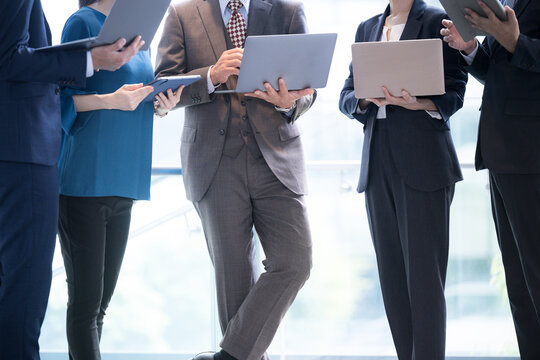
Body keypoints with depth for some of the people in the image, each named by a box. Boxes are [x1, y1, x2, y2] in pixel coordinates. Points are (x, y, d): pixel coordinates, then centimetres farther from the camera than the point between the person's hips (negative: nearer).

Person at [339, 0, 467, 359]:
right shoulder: (367, 29, 18)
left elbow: (454, 94, -3)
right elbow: (346, 97, 13)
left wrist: (416, 103, -23)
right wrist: (367, 97, -9)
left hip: (423, 163, -5)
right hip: (378, 165, 5)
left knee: (424, 274, -9)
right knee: (392, 275, 4)